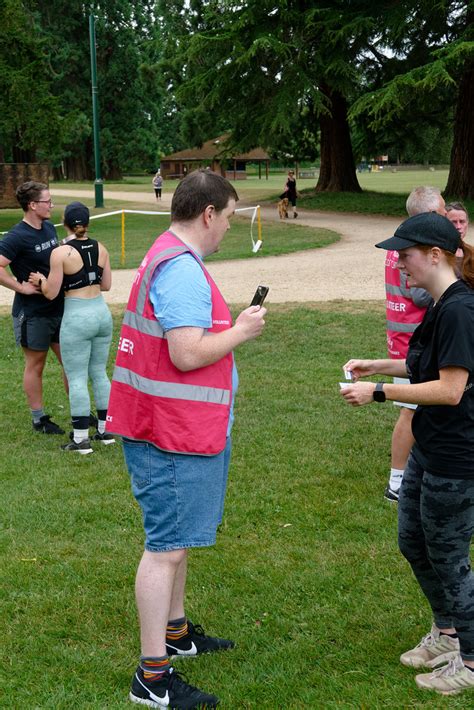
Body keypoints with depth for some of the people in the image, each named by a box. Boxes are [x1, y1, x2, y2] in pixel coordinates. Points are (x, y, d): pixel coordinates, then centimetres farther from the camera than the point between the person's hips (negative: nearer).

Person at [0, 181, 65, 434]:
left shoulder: (49, 227, 7)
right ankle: (39, 420, 19)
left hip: (58, 307, 7)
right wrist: (21, 287, -21)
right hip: (32, 313, -7)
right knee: (35, 365, 7)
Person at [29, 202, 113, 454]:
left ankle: (81, 439, 5)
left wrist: (41, 280, 10)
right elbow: (106, 285, 10)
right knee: (99, 373, 17)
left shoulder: (61, 253, -13)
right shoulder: (100, 248, 3)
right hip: (102, 312, 6)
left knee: (77, 378, 1)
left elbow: (51, 293, -9)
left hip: (77, 318, -6)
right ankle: (105, 430, 23)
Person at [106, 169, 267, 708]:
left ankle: (174, 632, 38)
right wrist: (240, 331, -13)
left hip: (177, 429, 11)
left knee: (175, 539, 22)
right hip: (177, 438, -11)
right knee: (167, 548, -5)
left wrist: (231, 326, 11)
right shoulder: (183, 270, -21)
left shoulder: (169, 259, 14)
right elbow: (187, 354, -27)